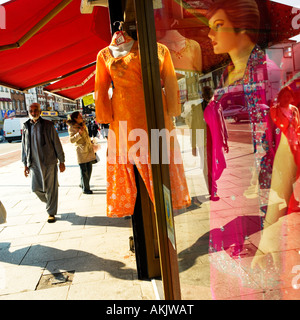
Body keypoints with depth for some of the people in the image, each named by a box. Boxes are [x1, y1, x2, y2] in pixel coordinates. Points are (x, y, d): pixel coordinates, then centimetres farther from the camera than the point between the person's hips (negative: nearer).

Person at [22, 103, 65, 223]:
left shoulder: (48, 125, -1)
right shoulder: (26, 127, 8)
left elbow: (57, 143, 0)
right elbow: (24, 146, 13)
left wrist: (61, 161, -1)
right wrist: (25, 164, 12)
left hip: (49, 162, -3)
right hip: (34, 164, 3)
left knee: (51, 189, 1)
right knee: (36, 188, 2)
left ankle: (51, 213, 15)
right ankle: (50, 202, 32)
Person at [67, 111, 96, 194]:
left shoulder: (83, 125, 14)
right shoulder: (72, 127, -8)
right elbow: (71, 140, -15)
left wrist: (91, 145, 26)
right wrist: (79, 133, -26)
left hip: (89, 150, 7)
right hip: (81, 151, -7)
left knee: (89, 169, 10)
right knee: (84, 170, -3)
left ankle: (83, 185, 27)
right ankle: (85, 189, 5)